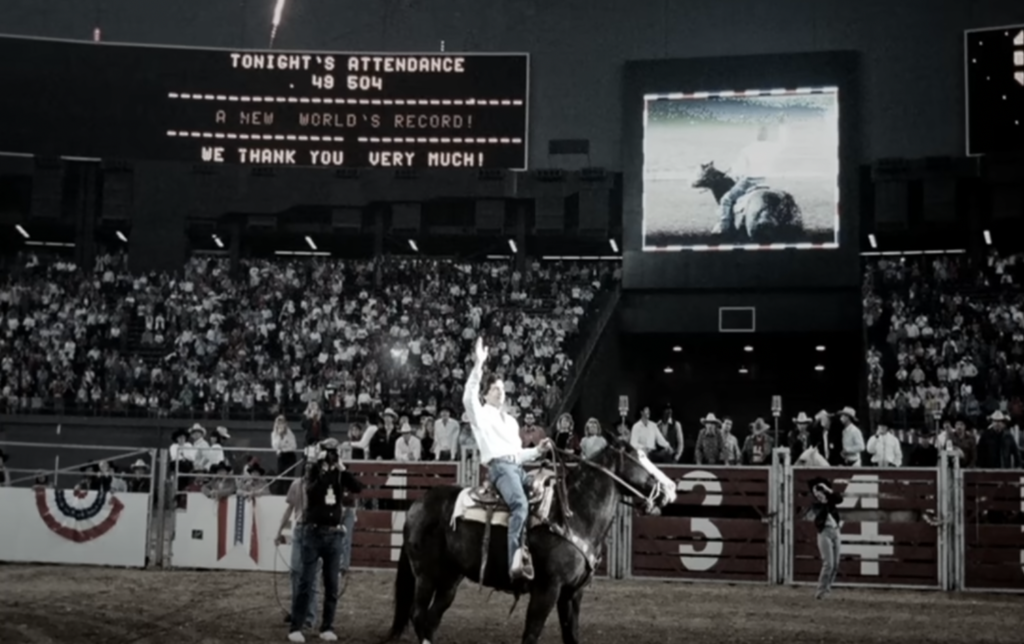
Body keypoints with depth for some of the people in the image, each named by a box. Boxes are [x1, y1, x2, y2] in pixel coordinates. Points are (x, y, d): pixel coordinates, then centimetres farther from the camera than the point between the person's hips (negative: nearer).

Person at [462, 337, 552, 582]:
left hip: (517, 467, 8)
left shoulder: (511, 421, 30)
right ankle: (516, 560, -45)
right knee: (521, 504, -33)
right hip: (499, 467, -8)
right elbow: (469, 397, -15)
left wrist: (538, 450, 16)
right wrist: (478, 366, -21)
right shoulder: (480, 414, 9)